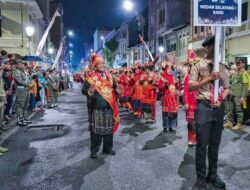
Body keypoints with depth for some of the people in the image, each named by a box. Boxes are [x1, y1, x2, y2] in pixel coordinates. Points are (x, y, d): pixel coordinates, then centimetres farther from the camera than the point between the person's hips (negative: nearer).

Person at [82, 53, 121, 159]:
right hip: (97, 107, -5)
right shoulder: (91, 76, -5)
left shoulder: (108, 75, 11)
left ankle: (107, 148, 27)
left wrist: (117, 90, -6)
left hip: (109, 106, 5)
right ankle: (94, 151, 13)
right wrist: (90, 91, -30)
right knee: (96, 129, 0)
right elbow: (84, 90, -9)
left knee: (109, 128, 12)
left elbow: (114, 87, 16)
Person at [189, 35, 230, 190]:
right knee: (202, 144, 2)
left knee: (215, 144, 15)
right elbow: (190, 86, -8)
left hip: (219, 108, 5)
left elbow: (227, 88, 13)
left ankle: (213, 175, 32)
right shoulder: (198, 66, -2)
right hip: (204, 107, -4)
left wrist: (221, 99, -6)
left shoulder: (222, 67, 11)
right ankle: (201, 178, 19)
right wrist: (209, 78, -16)